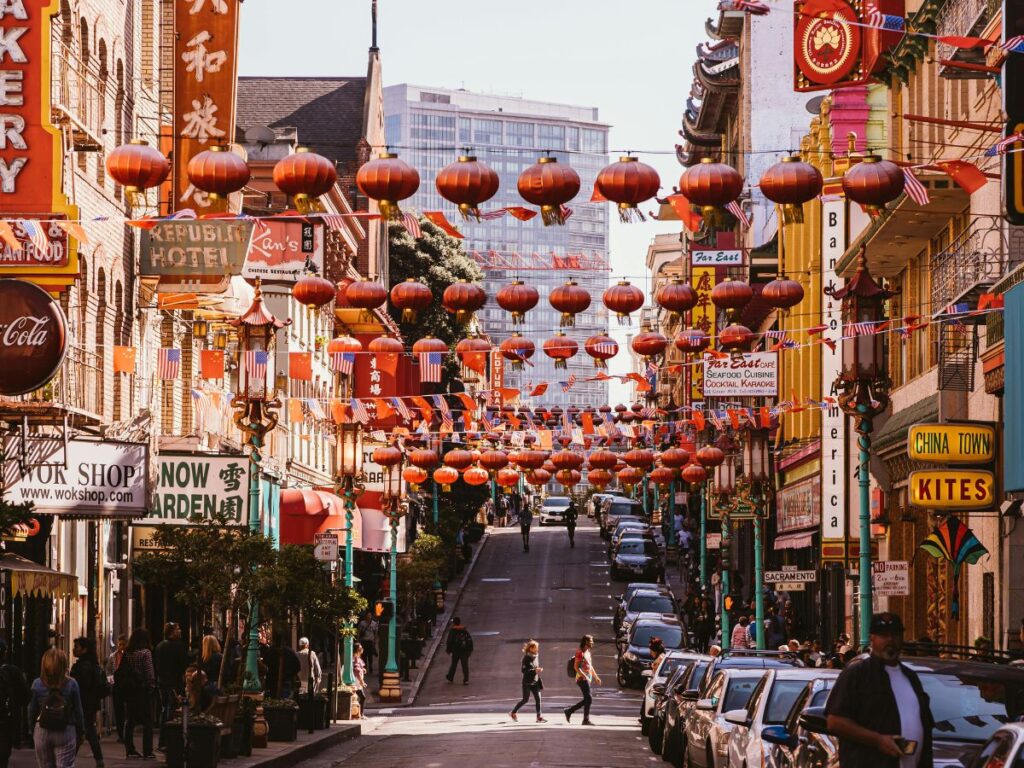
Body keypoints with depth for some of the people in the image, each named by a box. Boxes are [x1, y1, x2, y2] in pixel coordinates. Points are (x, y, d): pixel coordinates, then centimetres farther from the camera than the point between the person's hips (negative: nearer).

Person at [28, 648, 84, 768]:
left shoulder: (37, 684, -6)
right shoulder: (71, 685, -8)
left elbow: (32, 710, 0)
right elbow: (78, 710, -3)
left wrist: (32, 730, 12)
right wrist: (80, 731, 9)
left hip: (42, 732, 2)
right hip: (66, 731, -1)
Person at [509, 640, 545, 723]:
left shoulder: (535, 657, 8)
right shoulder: (526, 658, -14)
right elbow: (524, 670, -18)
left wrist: (539, 669, 0)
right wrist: (534, 671, -26)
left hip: (535, 682, 7)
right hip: (527, 682, -7)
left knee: (538, 698, -3)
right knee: (525, 699, 1)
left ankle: (539, 716, -2)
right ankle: (513, 713, 19)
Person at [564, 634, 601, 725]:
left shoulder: (588, 652, 18)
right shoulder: (580, 653, -12)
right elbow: (576, 667, -19)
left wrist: (596, 677, 22)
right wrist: (584, 676, -26)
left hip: (587, 678, 10)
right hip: (582, 679, -10)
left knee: (586, 699, 9)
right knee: (588, 698, -11)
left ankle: (569, 711, 17)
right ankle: (586, 719, -7)